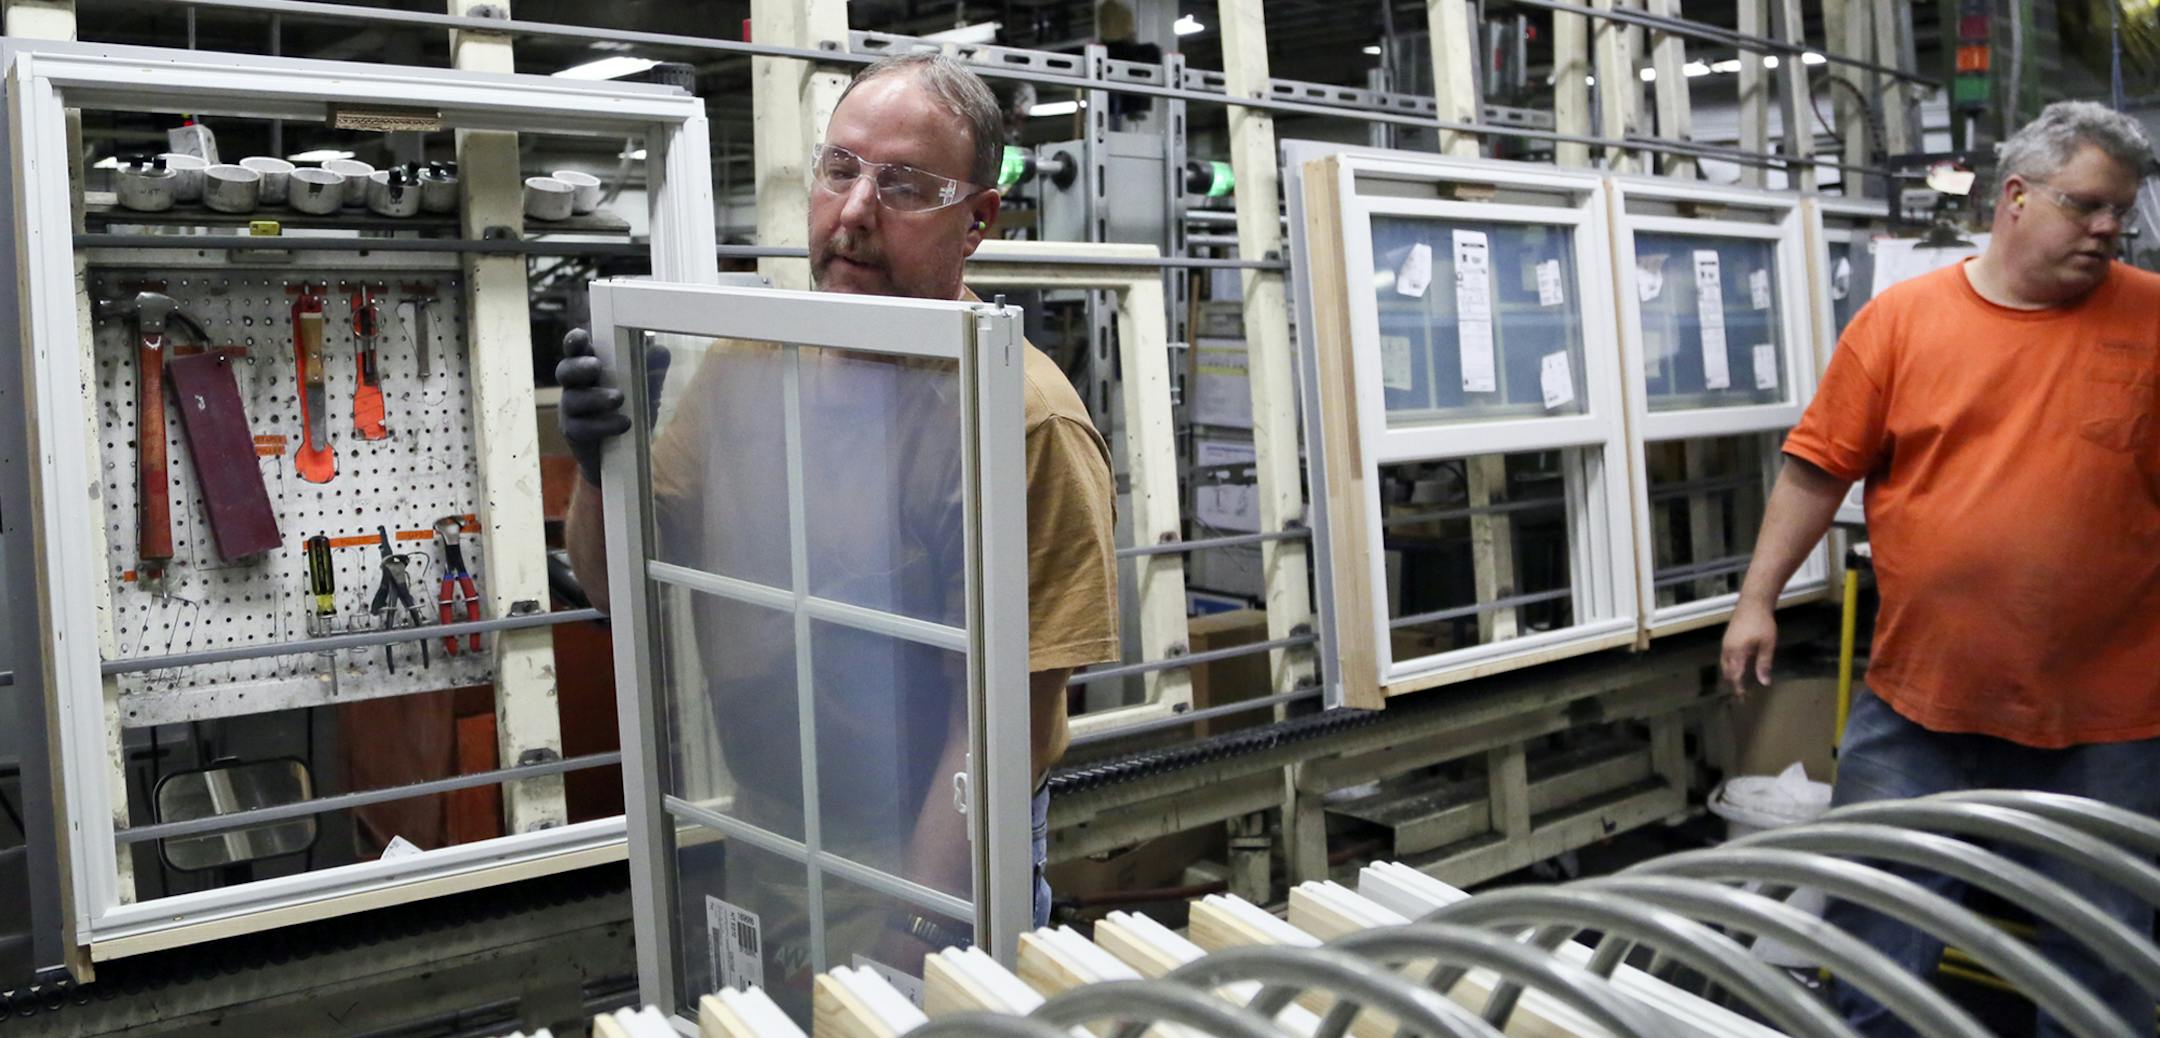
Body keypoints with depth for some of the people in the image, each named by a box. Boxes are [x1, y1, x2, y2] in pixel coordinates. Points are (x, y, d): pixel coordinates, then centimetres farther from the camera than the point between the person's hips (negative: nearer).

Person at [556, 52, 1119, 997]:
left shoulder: (1025, 420, -23)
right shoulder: (746, 361, -4)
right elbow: (617, 584, 4)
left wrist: (911, 930, -23)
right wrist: (601, 470, -15)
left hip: (931, 861, -5)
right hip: (760, 836, 6)